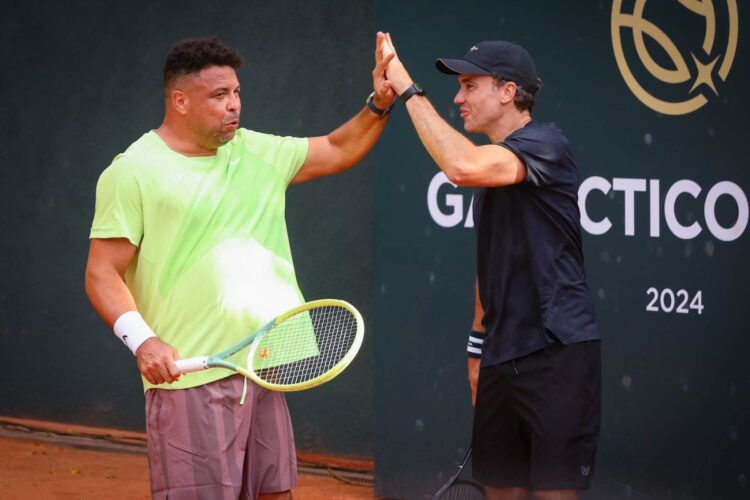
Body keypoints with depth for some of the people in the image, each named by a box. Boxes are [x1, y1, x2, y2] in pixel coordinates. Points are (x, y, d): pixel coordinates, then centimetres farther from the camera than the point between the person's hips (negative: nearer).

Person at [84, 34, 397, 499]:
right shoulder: (133, 172, -6)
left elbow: (337, 150, 23)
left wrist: (379, 105, 4)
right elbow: (102, 274, -8)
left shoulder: (257, 152, 14)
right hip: (188, 375, -7)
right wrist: (142, 339, -23)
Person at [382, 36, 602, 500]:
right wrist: (479, 345, 23)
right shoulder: (489, 161, 16)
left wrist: (408, 89, -24)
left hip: (557, 353, -8)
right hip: (502, 357, 8)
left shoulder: (546, 143, -12)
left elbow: (462, 166, -30)